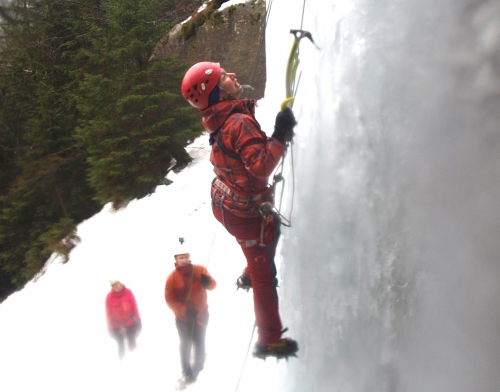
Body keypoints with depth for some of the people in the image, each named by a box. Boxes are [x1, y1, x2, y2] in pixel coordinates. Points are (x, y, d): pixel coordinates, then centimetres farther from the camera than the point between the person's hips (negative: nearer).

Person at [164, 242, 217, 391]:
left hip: (201, 315, 1)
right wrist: (183, 310, -31)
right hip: (182, 317, -1)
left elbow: (212, 285, -8)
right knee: (185, 346, 9)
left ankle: (197, 370, 33)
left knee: (199, 344, 10)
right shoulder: (172, 277, -15)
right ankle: (187, 374, 26)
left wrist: (208, 282, -34)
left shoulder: (200, 270, -11)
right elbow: (169, 299, -16)